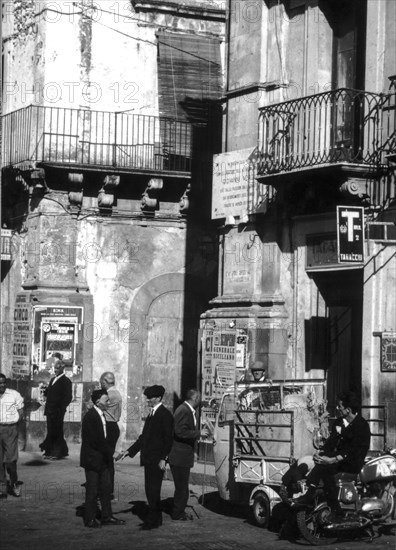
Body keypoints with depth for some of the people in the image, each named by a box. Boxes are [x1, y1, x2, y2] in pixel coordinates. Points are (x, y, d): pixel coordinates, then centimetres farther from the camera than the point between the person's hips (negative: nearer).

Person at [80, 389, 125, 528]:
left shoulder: (100, 415, 11)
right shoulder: (90, 417, -19)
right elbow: (95, 440, -22)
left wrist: (110, 451, 3)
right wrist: (110, 451, -14)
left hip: (102, 459, 9)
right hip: (92, 459, -9)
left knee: (106, 488, 11)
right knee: (92, 490, 0)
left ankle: (107, 517, 19)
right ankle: (89, 520, 9)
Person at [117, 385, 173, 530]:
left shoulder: (165, 415, -9)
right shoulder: (151, 414, 17)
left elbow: (168, 439, -13)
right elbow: (144, 437, 21)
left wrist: (163, 458, -18)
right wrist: (128, 451, 17)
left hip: (157, 460, -9)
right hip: (148, 458, 9)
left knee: (153, 490, -8)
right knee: (150, 490, 10)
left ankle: (152, 520, -4)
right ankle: (156, 518, 18)